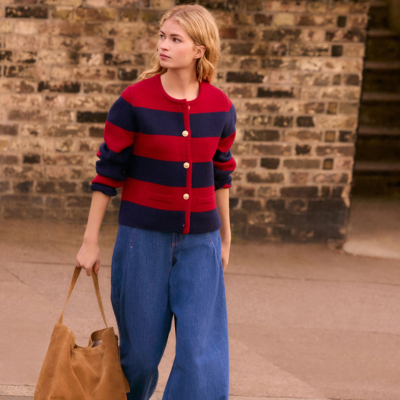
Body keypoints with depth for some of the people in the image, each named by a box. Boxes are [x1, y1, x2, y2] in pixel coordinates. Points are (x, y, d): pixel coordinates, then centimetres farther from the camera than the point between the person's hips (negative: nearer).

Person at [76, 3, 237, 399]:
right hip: (143, 236, -2)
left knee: (203, 354, -6)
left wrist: (225, 238, 18)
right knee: (140, 351, 7)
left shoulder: (220, 107, -1)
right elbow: (108, 172, -3)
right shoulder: (134, 101, -9)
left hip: (199, 241, 2)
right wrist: (90, 241, -2)